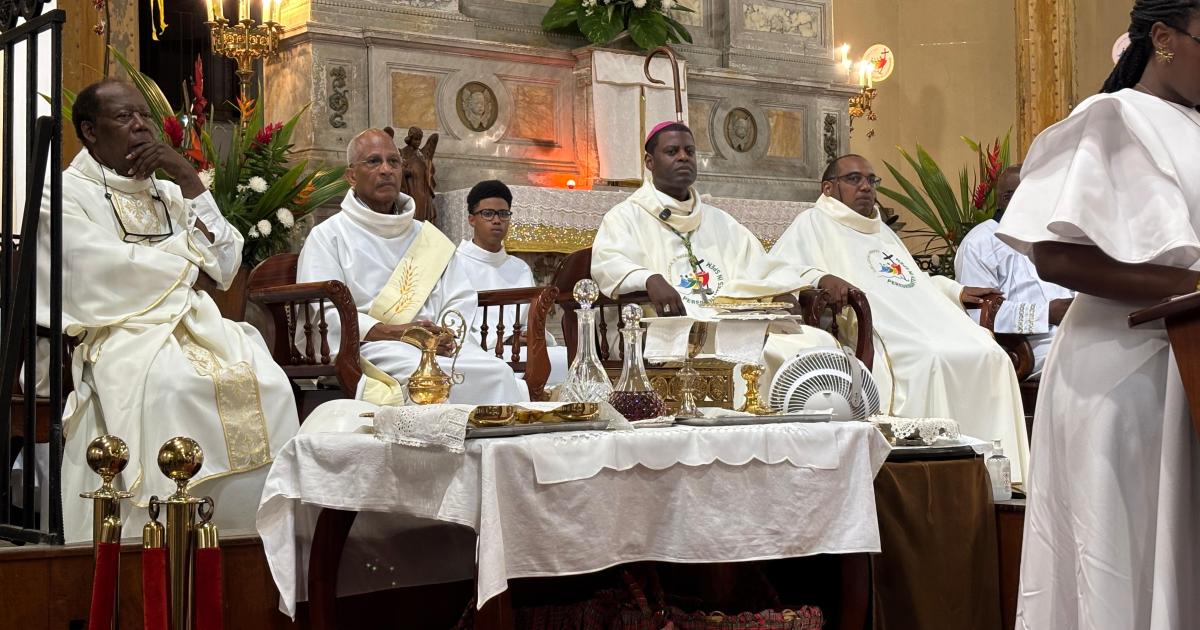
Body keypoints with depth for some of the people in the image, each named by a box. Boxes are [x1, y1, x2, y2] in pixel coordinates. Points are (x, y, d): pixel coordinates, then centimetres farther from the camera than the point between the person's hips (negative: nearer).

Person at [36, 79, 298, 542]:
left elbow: (225, 263, 11)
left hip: (192, 322, 5)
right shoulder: (67, 192, 6)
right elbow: (98, 268, -12)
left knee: (266, 381, -24)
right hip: (117, 330, -5)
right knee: (175, 384, -37)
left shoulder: (166, 192, 23)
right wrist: (187, 270, -1)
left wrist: (189, 180, 4)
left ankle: (261, 531, -22)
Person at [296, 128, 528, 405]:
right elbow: (324, 312, -3)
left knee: (497, 372, -26)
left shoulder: (429, 237, 26)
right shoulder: (328, 236, 11)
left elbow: (461, 299, 17)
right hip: (369, 347, -4)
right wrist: (394, 332, -15)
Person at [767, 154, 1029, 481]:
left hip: (932, 323, 9)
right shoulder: (814, 224, 7)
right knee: (932, 358, -35)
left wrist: (958, 291, 33)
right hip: (876, 334, -8)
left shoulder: (882, 231, 33)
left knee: (989, 356, -15)